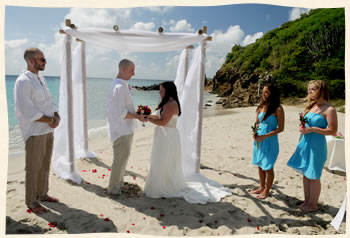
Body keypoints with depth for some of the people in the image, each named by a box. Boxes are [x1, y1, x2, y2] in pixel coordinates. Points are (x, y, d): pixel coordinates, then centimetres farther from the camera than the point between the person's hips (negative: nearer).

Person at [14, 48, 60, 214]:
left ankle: (42, 194, 30)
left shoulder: (41, 79, 12)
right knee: (33, 167, 2)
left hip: (48, 130, 8)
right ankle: (31, 201, 17)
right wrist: (51, 120, -12)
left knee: (45, 165, 16)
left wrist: (57, 117, -7)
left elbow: (50, 103, 13)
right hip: (34, 132, -8)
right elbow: (28, 113, -21)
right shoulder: (23, 82, -14)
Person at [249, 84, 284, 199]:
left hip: (270, 141, -6)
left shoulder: (278, 109, -12)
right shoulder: (261, 106, 6)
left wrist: (265, 136, -18)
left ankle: (267, 190, 24)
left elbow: (281, 128, -12)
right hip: (259, 139, 6)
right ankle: (262, 187, 33)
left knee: (268, 167, 6)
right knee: (260, 165, 16)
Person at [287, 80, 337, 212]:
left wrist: (312, 129, -20)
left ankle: (313, 205, 21)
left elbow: (333, 131, -15)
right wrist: (303, 127, 1)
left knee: (313, 176, 4)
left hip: (317, 145, -7)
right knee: (305, 174, 15)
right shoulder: (311, 105, 10)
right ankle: (306, 201, 30)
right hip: (305, 143, 8)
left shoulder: (329, 109, -13)